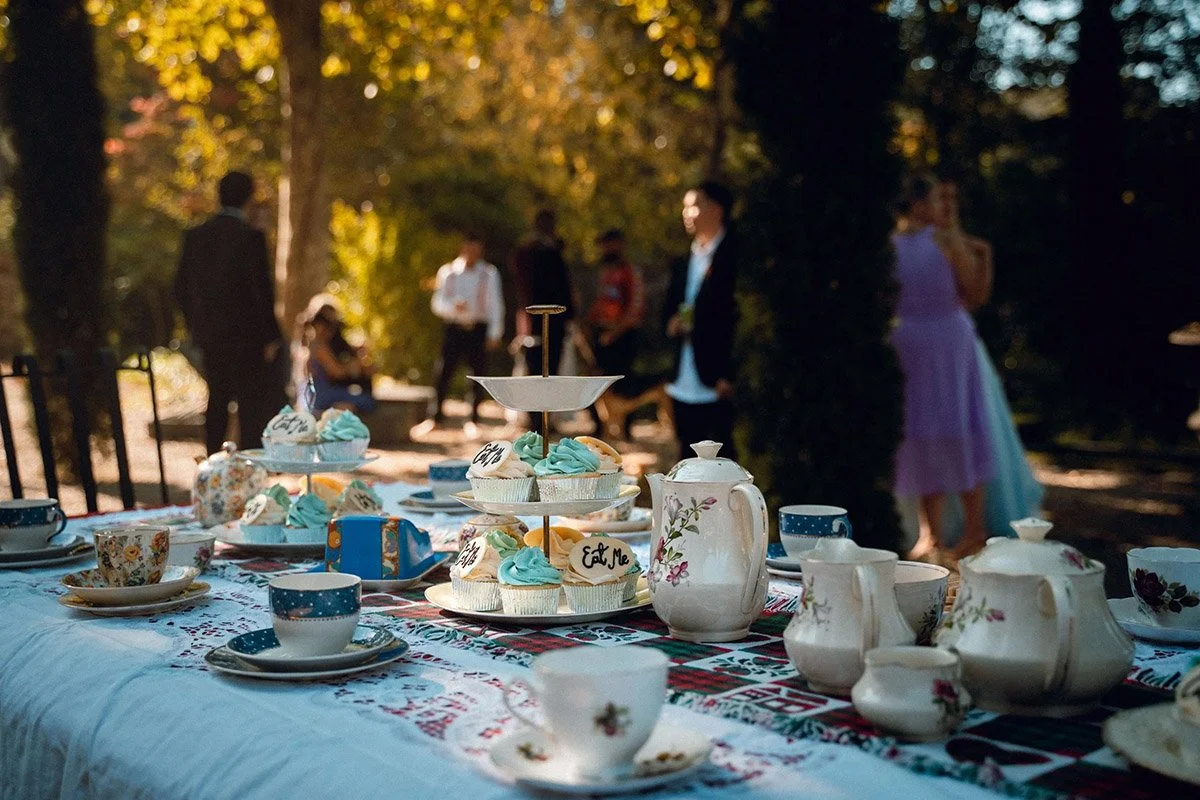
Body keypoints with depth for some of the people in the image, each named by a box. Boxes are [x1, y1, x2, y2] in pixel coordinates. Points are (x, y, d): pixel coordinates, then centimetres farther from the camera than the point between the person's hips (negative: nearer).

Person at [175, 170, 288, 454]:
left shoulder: (195, 236, 5)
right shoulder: (251, 237, -13)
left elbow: (182, 287, 8)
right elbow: (261, 288, -15)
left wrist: (197, 329, 17)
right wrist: (270, 337, -8)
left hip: (209, 337, 6)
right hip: (245, 335, -6)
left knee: (218, 400, 16)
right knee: (252, 403, 1)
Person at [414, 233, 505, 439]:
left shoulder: (489, 274, 2)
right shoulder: (448, 272, 5)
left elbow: (495, 305, 3)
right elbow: (438, 303, 4)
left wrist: (495, 333, -4)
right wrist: (454, 307, -16)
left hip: (479, 329, 0)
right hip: (455, 327, 1)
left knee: (479, 374, 2)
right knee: (444, 371, -3)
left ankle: (474, 419, 14)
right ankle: (436, 416, 10)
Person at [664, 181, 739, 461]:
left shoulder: (733, 256, -6)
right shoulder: (683, 263, 17)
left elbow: (737, 314, -10)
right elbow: (669, 309, 25)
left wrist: (729, 376, -16)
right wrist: (673, 321, 0)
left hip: (716, 382, -7)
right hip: (684, 382, 7)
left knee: (721, 455, -5)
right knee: (689, 455, 12)